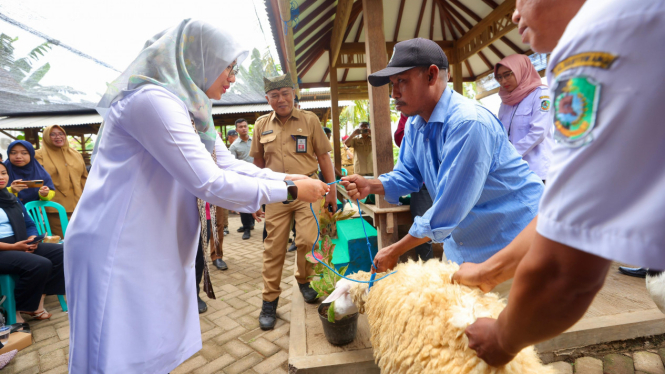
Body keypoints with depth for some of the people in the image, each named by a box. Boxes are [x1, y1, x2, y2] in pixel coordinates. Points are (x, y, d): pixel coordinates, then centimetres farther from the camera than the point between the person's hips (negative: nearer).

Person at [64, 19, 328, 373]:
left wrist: (287, 177, 1)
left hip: (157, 252, 9)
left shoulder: (190, 110, 11)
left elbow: (231, 166, 11)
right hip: (119, 253, -9)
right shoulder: (153, 100, -20)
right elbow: (211, 184, -26)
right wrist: (290, 192, -18)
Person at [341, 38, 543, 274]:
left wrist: (395, 251, -21)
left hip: (512, 235, -7)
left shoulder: (468, 123, -30)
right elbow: (408, 175, 8)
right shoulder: (415, 122, 0)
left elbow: (448, 210, -30)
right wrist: (371, 186, -14)